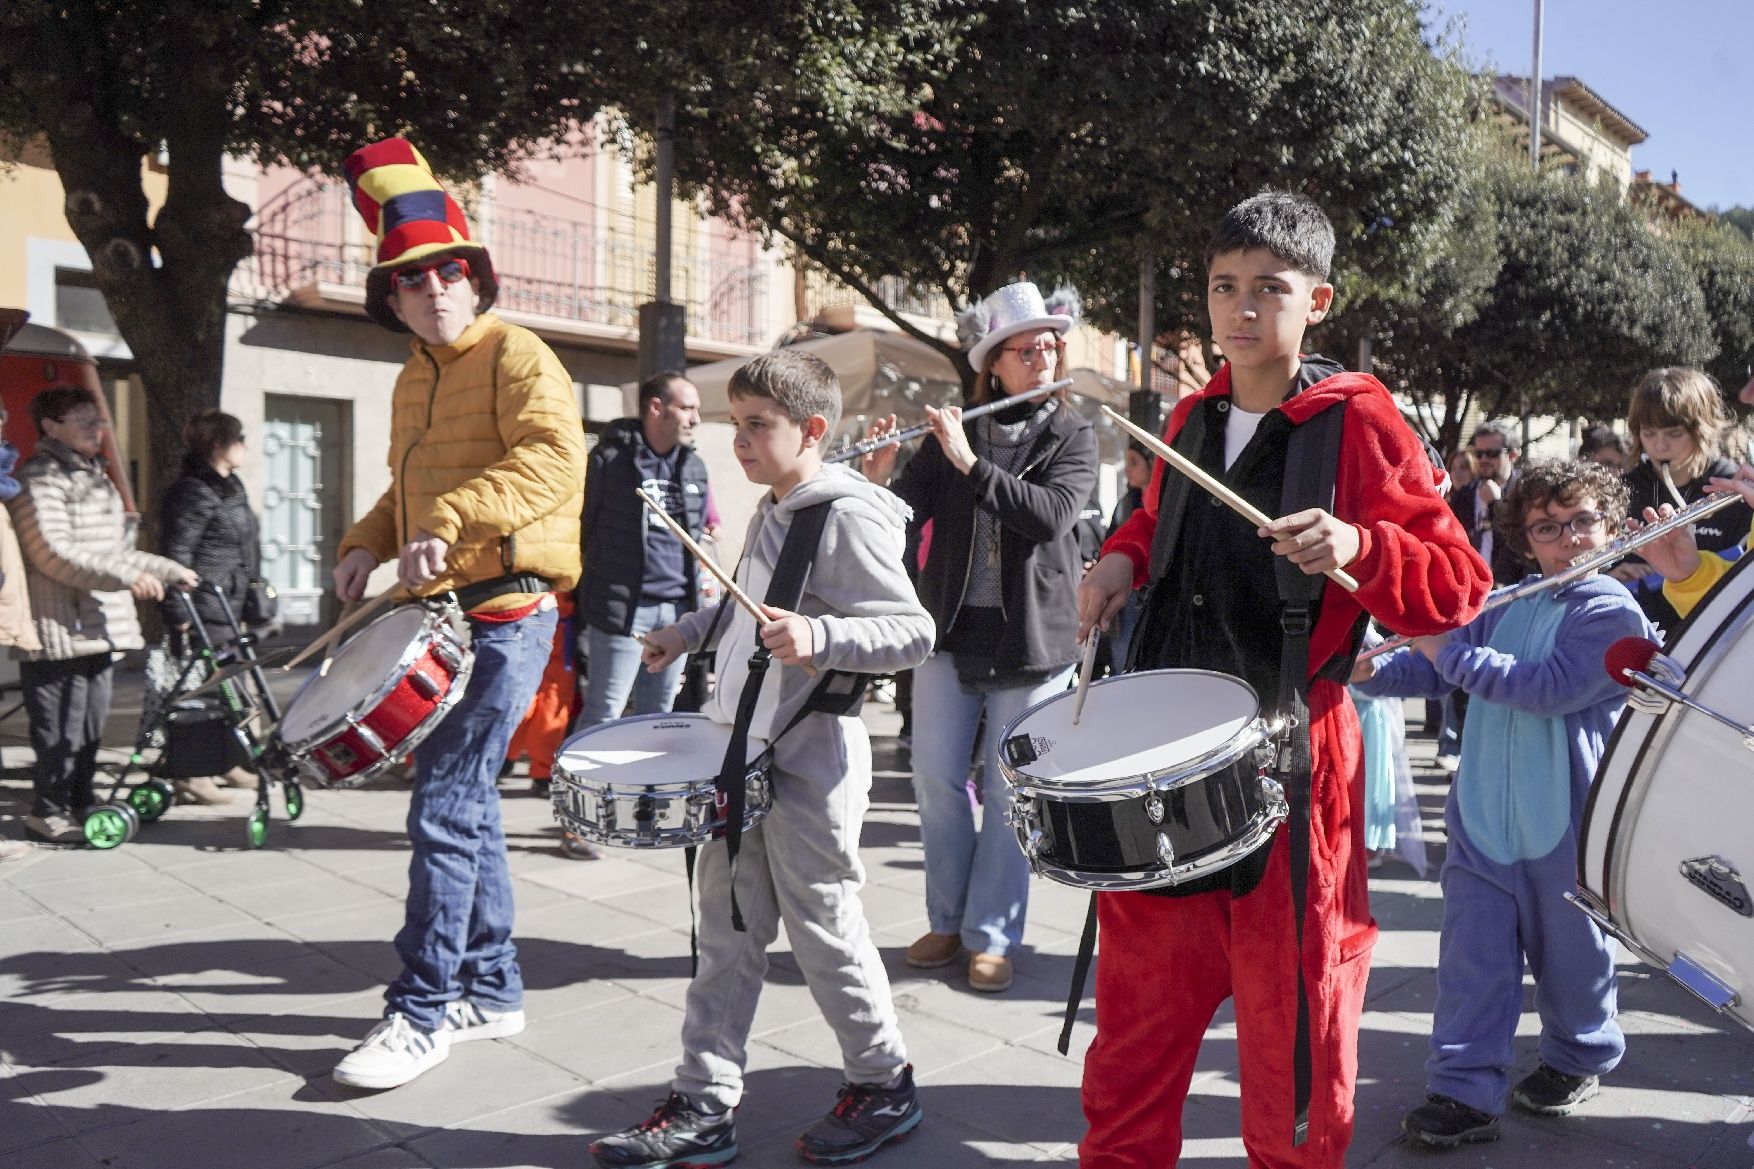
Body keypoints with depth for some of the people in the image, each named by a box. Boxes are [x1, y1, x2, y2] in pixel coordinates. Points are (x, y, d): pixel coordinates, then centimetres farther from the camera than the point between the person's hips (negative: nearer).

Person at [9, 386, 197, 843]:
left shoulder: (96, 476, 22)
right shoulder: (40, 479, -8)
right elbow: (53, 554, -19)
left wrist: (169, 570, 24)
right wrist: (127, 576, -22)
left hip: (100, 629, 9)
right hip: (60, 629, -9)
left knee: (91, 724, 13)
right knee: (61, 727, -4)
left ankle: (81, 801, 22)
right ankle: (50, 810, 6)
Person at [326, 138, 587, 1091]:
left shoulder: (517, 357, -7)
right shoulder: (413, 381, 19)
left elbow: (553, 458, -24)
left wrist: (449, 522, -32)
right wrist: (368, 544, 10)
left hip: (505, 613, -9)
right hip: (442, 613, 9)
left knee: (443, 810, -10)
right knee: (468, 803, 14)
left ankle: (424, 1010, 2)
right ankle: (491, 988, 26)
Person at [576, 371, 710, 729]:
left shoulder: (695, 468, 13)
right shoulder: (609, 459, -6)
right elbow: (581, 527, -4)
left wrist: (696, 588, 15)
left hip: (677, 609, 6)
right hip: (621, 608, -6)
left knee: (657, 717, 12)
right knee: (602, 715, -2)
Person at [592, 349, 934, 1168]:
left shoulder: (847, 517, -16)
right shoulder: (772, 511, 11)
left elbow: (914, 632, -22)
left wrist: (818, 637, -34)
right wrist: (689, 633, 19)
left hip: (809, 763, -8)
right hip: (744, 753, 9)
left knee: (823, 929, 5)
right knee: (727, 932, 12)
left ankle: (883, 1084, 26)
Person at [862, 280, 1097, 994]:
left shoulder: (1072, 437, 1)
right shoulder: (953, 431, 6)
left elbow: (1051, 513, -18)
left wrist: (971, 463, -23)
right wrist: (879, 479, -20)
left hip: (1031, 639, -2)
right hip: (951, 631, 2)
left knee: (1008, 792, 3)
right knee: (936, 777, 7)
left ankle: (991, 937, 15)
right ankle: (947, 920, 24)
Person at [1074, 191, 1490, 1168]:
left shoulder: (1358, 421, -7)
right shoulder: (1193, 419, 10)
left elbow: (1460, 583, -8)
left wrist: (1359, 548, -26)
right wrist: (1124, 561, 7)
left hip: (1287, 755, -5)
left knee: (1291, 1016, 8)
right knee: (1138, 1009, 15)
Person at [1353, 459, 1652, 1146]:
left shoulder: (1613, 612, -10)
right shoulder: (1506, 606, 7)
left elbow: (1550, 687, -23)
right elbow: (1435, 663, 9)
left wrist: (1450, 654, -22)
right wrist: (1372, 672, -9)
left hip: (1565, 828, -4)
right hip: (1481, 819, 4)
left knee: (1569, 955, 16)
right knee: (1472, 957, 3)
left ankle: (1578, 1060, 40)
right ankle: (1465, 1091, 10)